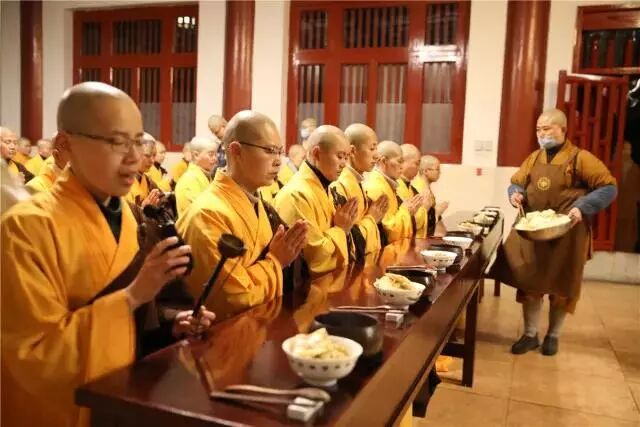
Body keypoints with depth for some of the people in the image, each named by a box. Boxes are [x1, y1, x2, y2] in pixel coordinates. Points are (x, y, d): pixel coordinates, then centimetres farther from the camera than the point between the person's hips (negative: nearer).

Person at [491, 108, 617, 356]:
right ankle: (530, 335, 23)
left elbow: (609, 187, -10)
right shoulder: (533, 158, 8)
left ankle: (553, 336, 28)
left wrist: (583, 207, -23)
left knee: (562, 285, 9)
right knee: (529, 282, 8)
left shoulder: (580, 158, -9)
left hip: (566, 235, -4)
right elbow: (516, 183, 16)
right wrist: (515, 194, -7)